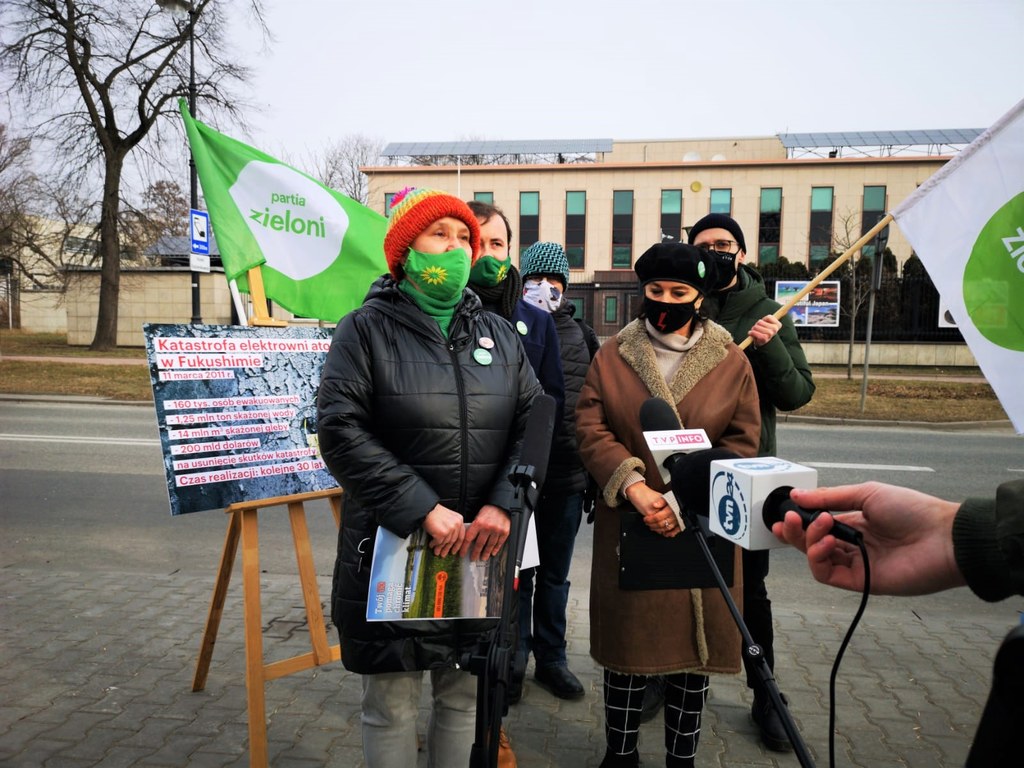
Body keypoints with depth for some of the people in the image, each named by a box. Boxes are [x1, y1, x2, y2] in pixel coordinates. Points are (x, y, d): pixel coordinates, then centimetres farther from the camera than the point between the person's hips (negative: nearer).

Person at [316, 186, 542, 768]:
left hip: (481, 549, 4)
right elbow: (341, 431, -12)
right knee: (391, 704, 9)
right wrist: (424, 510, -18)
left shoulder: (499, 334, 10)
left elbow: (535, 424, 2)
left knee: (464, 694, 17)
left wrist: (502, 504, -13)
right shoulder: (367, 329, -2)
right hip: (390, 548, -3)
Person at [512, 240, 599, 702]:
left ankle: (551, 657, 31)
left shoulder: (582, 335, 9)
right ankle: (514, 658, 26)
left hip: (568, 474, 3)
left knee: (555, 573, 16)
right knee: (517, 573, 9)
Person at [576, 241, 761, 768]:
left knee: (695, 641, 10)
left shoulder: (732, 362, 3)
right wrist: (634, 487, -18)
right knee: (627, 639, 9)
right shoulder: (612, 355, 3)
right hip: (627, 525, 0)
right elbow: (591, 429, -4)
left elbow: (741, 444, -1)